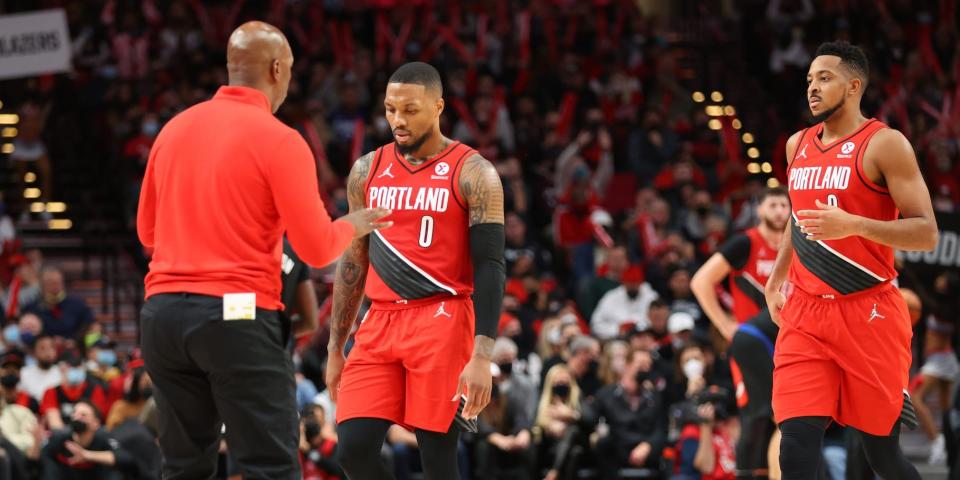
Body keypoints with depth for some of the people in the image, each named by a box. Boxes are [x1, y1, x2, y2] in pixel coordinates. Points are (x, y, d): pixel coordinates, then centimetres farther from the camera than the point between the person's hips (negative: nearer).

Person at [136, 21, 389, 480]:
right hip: (237, 316, -6)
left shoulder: (174, 129, 10)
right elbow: (317, 249, -7)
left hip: (163, 310, 6)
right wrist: (353, 225, 14)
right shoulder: (279, 140, -7)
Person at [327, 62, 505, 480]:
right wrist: (335, 348, 15)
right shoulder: (367, 171, 11)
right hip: (380, 323, 5)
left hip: (442, 324, -5)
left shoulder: (473, 174, -4)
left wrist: (482, 356, -17)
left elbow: (490, 267, -8)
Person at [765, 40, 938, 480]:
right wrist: (776, 279, 28)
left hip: (868, 314, -5)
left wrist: (853, 225, -26)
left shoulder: (884, 144, -8)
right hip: (805, 315, 5)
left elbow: (926, 233, -14)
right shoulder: (798, 145, 13)